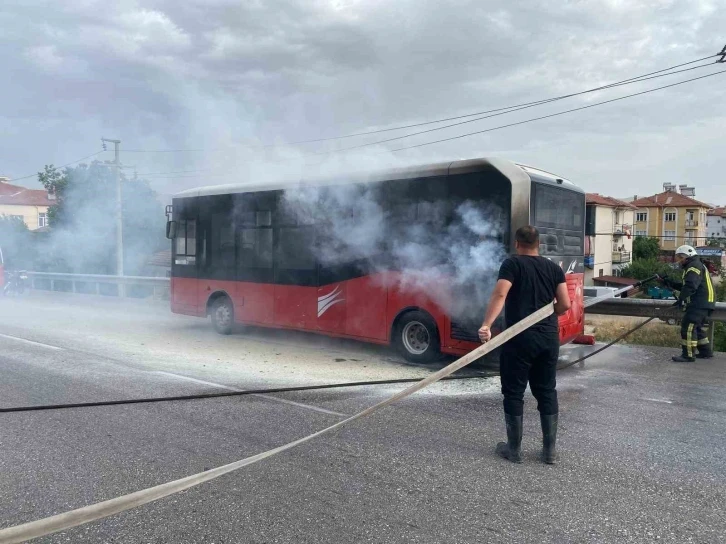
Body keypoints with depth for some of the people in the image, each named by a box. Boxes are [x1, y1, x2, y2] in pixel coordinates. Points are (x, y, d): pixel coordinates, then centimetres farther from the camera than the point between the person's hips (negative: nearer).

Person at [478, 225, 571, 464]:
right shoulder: (554, 268, 11)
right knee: (547, 392, 14)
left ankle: (514, 449, 14)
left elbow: (499, 295, -19)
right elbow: (565, 304, 6)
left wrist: (486, 325, -29)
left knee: (514, 393, 6)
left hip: (520, 338, -5)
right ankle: (549, 449, 20)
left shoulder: (512, 264, -3)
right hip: (549, 338, 5)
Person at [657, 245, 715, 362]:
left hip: (699, 304, -11)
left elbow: (690, 286, -25)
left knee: (688, 327, -11)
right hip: (703, 303, 11)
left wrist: (681, 299, -20)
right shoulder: (693, 266, 23)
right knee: (700, 327, 18)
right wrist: (668, 282, 18)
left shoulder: (694, 266, -11)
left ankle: (688, 355, -11)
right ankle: (705, 352, 26)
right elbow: (683, 286, 23)